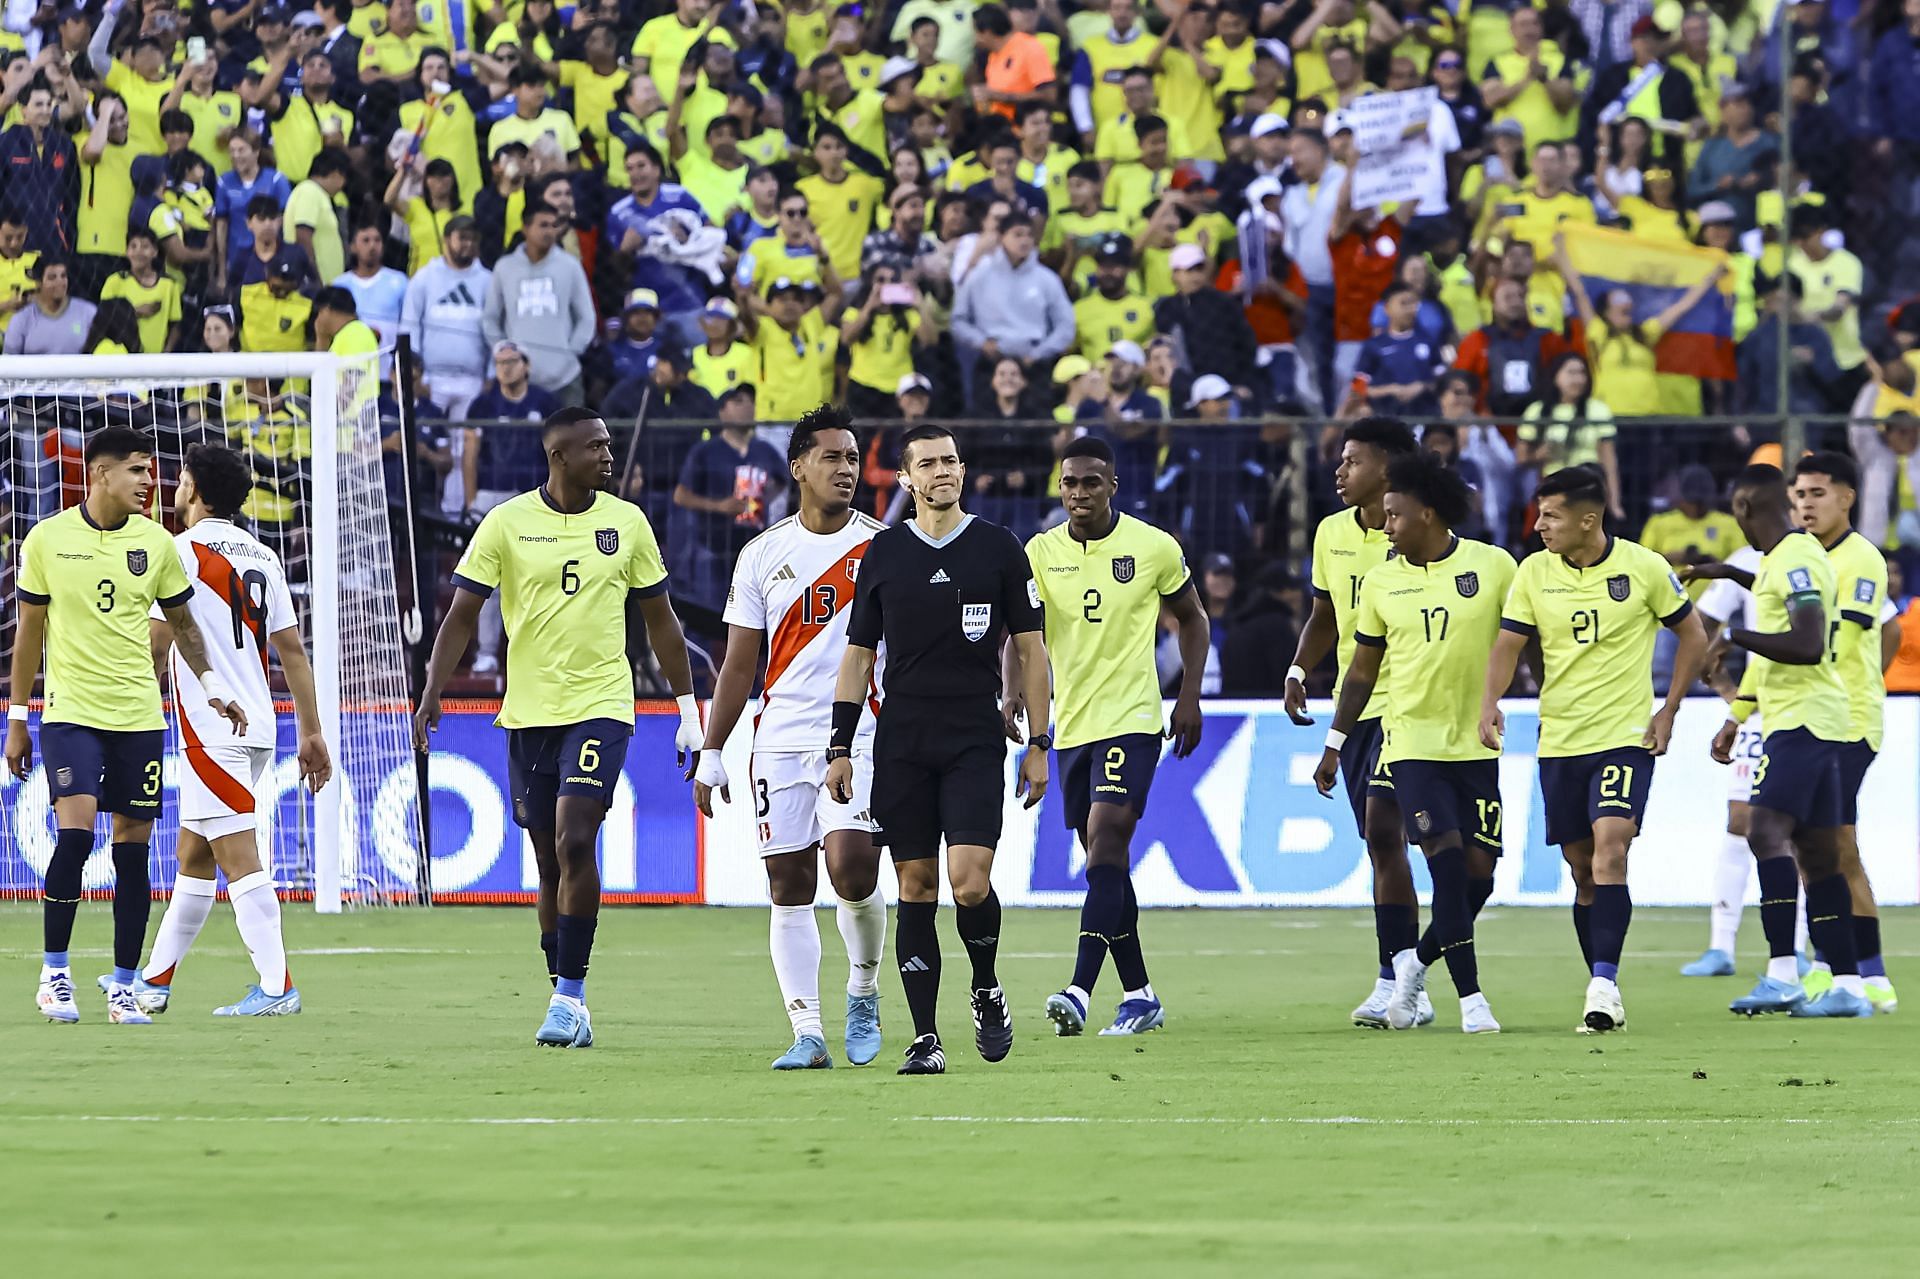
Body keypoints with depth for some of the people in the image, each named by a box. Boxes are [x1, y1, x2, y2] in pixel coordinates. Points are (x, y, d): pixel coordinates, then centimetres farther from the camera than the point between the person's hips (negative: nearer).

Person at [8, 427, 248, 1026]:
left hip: (138, 717, 3)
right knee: (75, 831, -18)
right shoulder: (47, 540, -2)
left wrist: (214, 689, 1)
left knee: (133, 849, 1)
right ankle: (54, 973, -4)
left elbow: (182, 623, 15)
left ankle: (124, 987, 9)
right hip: (69, 710, -3)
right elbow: (28, 632, 6)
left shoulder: (157, 543, 3)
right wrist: (17, 719, 7)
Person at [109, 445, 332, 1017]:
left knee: (239, 861, -9)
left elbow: (154, 646, -11)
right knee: (192, 858, 16)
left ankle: (276, 987, -14)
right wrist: (311, 733, 14)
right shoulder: (262, 557, 13)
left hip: (209, 729, -8)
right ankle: (154, 981, 25)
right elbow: (292, 649, 12)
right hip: (255, 728, 8)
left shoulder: (183, 550, -8)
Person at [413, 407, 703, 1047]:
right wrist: (432, 694, -12)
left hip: (601, 706, -1)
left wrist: (688, 707, 10)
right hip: (527, 712, 1)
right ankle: (567, 1005, 16)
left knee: (575, 843, -17)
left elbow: (659, 620, 12)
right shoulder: (506, 524, -1)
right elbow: (461, 615, 0)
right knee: (550, 862, 6)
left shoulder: (626, 522, 4)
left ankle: (569, 995, -14)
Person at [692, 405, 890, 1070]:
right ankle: (807, 1033, 2)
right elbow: (739, 663, 13)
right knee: (789, 886, -1)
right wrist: (711, 753, 10)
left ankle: (864, 992, 7)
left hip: (863, 736, -3)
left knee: (852, 869, -19)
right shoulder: (763, 555, 9)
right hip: (781, 739, 3)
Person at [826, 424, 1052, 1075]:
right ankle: (926, 1039, 4)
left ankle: (987, 991, 13)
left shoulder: (998, 547, 4)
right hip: (901, 745, 2)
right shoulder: (883, 553, 8)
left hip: (975, 741, -2)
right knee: (916, 887, 0)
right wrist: (840, 747, 5)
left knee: (969, 881, -14)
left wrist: (1038, 745, 1)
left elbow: (1030, 649, 7)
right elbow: (859, 655, 12)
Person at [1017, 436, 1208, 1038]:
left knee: (1106, 842, -18)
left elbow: (1192, 618, 11)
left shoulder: (1155, 548, -3)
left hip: (1133, 718, -4)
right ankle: (1139, 995, 19)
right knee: (1106, 859, 9)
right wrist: (1013, 690, -21)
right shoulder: (1041, 552, 2)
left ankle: (1081, 990, -27)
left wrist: (1190, 695, 2)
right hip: (1071, 724, 4)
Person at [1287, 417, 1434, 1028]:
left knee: (1382, 828, -17)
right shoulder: (1332, 534, 10)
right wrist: (1298, 671, 7)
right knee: (1381, 842, 8)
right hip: (1352, 703, 7)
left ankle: (1393, 980, -15)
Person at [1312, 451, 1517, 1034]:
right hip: (1411, 741, 0)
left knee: (1479, 871, -1)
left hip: (1478, 745, 0)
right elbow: (1363, 668, 12)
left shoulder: (1493, 566, -2)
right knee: (1449, 864, -14)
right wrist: (1334, 744, 11)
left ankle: (1415, 962, 23)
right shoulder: (1381, 581, 4)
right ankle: (1470, 997, -8)